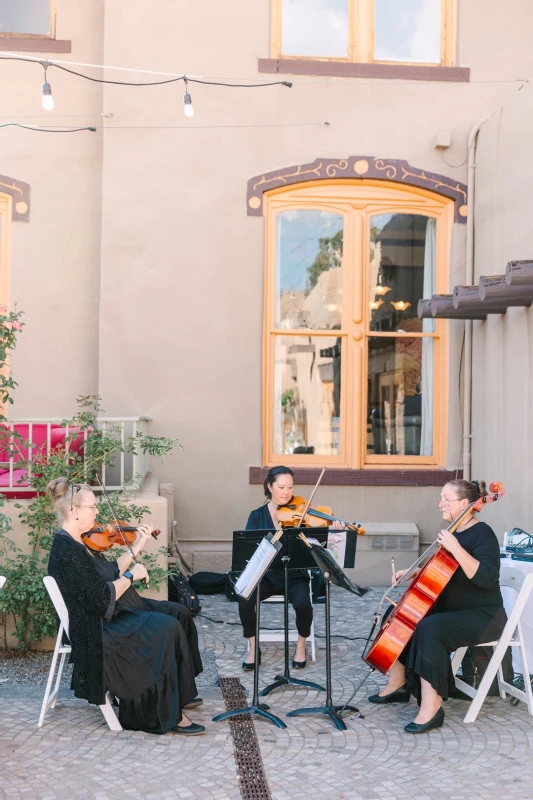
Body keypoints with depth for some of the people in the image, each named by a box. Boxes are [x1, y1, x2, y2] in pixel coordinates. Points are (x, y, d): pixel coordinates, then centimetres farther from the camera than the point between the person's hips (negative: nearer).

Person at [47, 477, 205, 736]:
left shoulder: (79, 542, 7)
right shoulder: (66, 552, -24)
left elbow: (110, 575, 14)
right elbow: (101, 599, -28)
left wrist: (136, 547, 9)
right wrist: (132, 575, -16)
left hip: (119, 611, 11)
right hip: (102, 628, -11)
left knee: (178, 613, 8)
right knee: (168, 629, -22)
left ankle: (181, 693, 16)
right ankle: (170, 715, -11)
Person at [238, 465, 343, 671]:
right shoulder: (257, 516, 1)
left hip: (295, 576, -1)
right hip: (266, 576, 1)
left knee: (303, 604, -30)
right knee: (245, 598, -28)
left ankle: (301, 646, 0)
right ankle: (253, 648, -4)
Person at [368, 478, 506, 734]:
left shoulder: (482, 533, -17)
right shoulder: (453, 532, 9)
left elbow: (485, 578, -32)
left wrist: (455, 548, -35)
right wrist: (416, 571, 9)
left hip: (482, 616, -10)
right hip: (450, 608, 10)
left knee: (429, 628, -34)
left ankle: (431, 707, -29)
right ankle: (398, 683, 13)